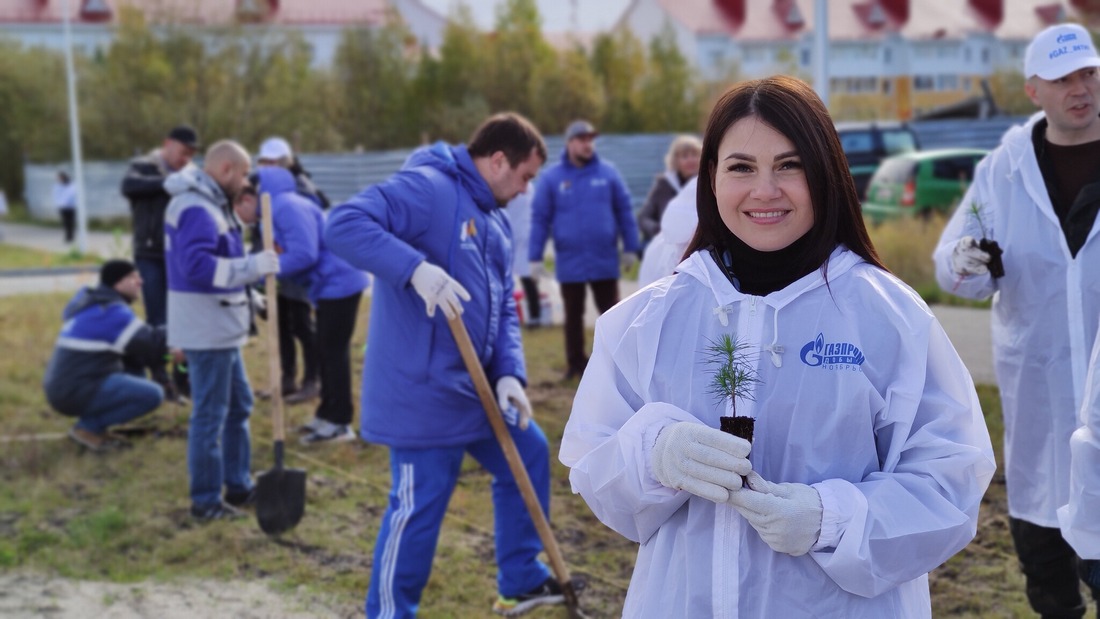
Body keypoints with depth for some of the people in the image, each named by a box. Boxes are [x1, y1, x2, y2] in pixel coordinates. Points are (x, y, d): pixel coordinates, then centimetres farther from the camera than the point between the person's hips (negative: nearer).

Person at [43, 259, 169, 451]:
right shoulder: (111, 312, -15)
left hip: (65, 385, 10)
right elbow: (151, 344, -17)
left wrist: (166, 353, 6)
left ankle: (93, 423, 11)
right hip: (76, 393, -10)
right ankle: (88, 427, -6)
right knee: (152, 395, -16)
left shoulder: (95, 305, 16)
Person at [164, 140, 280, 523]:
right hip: (207, 331, -11)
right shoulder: (196, 210, -19)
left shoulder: (209, 204, 15)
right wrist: (253, 266, -29)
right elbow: (198, 266, -30)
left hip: (221, 328, 11)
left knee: (238, 405, 20)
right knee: (210, 416, -3)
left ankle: (238, 485, 31)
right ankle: (206, 502, 6)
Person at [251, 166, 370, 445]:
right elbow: (287, 253, 10)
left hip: (339, 282, -11)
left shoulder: (286, 207, -20)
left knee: (334, 350, -6)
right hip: (329, 284, 11)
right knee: (327, 350, 16)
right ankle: (328, 414, 26)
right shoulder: (276, 209, 13)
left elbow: (304, 254, -27)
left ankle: (339, 423, 0)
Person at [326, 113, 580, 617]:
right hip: (424, 392, -10)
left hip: (476, 387, 10)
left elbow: (504, 309, 14)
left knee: (529, 455, 20)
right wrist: (416, 267, -37)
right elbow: (344, 225, -27)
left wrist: (510, 373, -3)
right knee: (418, 507, -3)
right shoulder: (426, 187, -15)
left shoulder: (495, 221, 14)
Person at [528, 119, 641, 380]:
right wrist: (535, 257, -4)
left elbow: (624, 211, 5)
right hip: (569, 261, 0)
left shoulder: (608, 172, 1)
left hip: (605, 260, 0)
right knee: (573, 316, 11)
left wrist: (631, 248, 3)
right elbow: (539, 219, -1)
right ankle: (576, 364, 21)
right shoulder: (551, 177, -2)